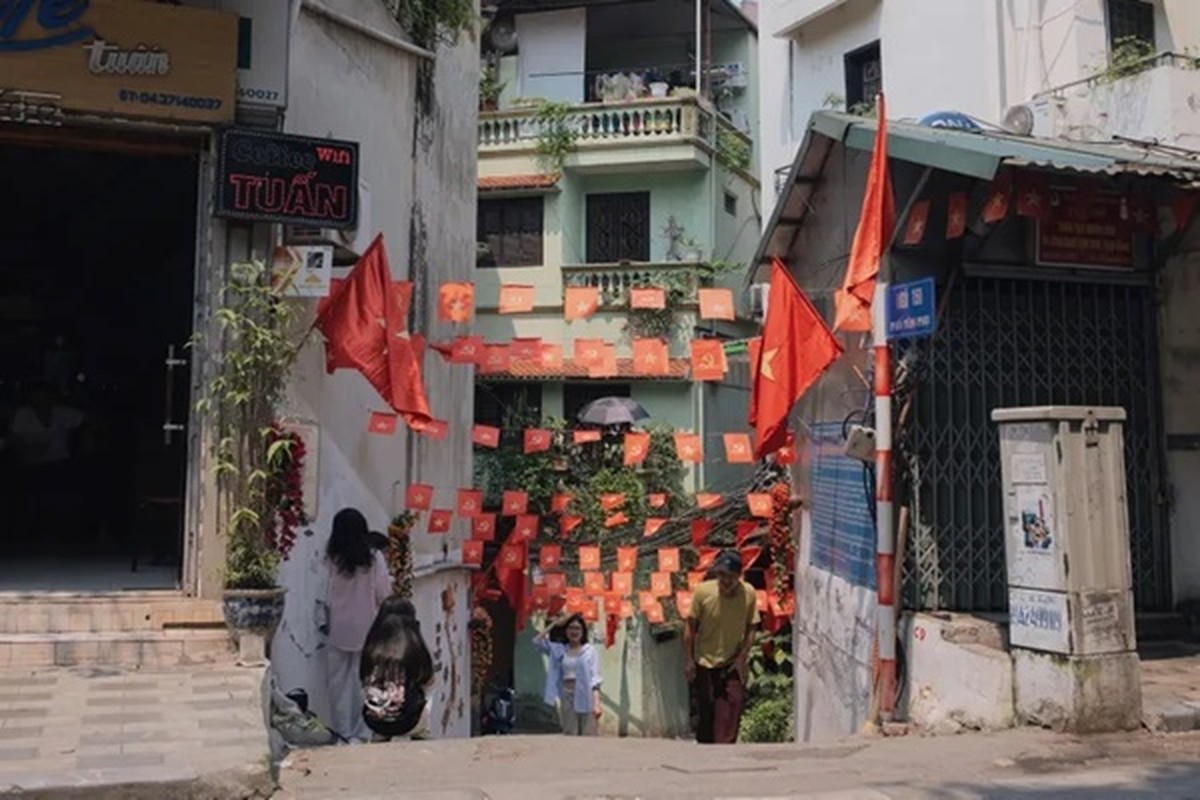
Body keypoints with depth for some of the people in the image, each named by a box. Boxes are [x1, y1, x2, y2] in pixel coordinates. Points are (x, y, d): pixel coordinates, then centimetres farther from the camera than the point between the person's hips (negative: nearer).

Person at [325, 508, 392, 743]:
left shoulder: (332, 559, -10)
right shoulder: (374, 559, -11)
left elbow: (327, 594, -5)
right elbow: (384, 595, -8)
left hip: (338, 630, 1)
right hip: (366, 631, -1)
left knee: (338, 682, 10)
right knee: (364, 683, 7)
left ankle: (342, 733, 15)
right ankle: (361, 734, 10)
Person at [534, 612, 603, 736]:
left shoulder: (590, 651, 1)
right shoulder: (559, 649, 12)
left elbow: (595, 678, -6)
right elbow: (538, 640, 7)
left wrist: (597, 703, -17)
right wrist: (555, 624, 5)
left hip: (585, 696, -3)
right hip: (566, 696, 3)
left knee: (588, 736, -6)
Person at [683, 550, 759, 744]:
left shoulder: (749, 594, -13)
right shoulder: (703, 591, -16)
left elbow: (751, 628, -2)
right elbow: (691, 627, -7)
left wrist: (742, 656, -10)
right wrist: (688, 660, -6)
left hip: (733, 664, 0)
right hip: (705, 663, 0)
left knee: (732, 711, -12)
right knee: (706, 712, 11)